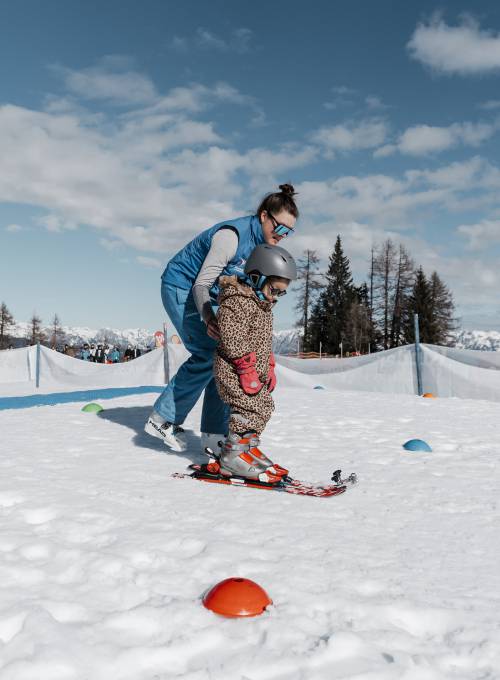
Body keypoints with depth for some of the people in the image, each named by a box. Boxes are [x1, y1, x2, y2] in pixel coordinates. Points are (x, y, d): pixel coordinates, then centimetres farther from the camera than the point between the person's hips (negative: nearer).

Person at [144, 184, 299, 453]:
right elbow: (201, 283, -29)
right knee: (208, 354, -18)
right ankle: (162, 418, -6)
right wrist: (207, 318, -44)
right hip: (180, 287, -8)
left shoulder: (262, 242, -1)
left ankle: (214, 434, 3)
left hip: (204, 295, 9)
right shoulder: (232, 235, -27)